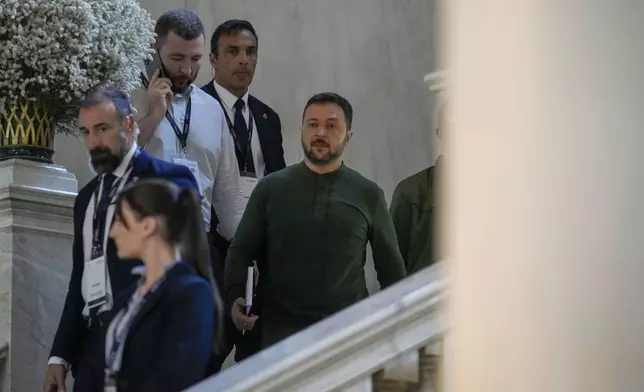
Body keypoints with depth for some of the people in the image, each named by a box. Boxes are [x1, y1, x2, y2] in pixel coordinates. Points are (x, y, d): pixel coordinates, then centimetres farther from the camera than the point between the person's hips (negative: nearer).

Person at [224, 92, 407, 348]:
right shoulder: (271, 188, 7)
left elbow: (390, 266, 12)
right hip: (282, 329, 0)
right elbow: (241, 251, 7)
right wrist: (234, 299, -10)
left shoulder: (368, 195, 7)